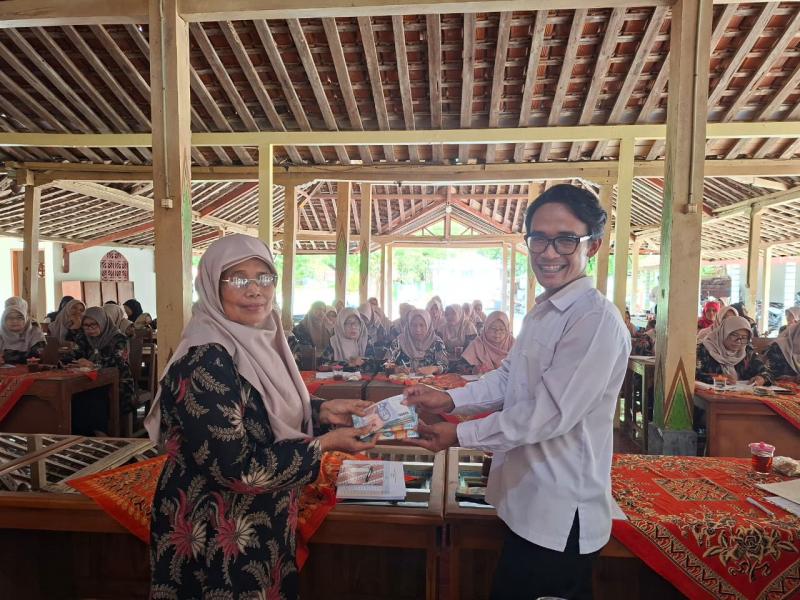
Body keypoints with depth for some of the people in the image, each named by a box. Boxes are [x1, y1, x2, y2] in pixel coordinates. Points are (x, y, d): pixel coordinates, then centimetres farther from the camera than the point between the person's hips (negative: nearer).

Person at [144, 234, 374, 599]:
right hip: (217, 540, -8)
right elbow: (236, 470, -28)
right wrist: (324, 444, -21)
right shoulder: (204, 362, -27)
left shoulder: (255, 343, -1)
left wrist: (322, 411, -3)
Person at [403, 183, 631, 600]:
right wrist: (449, 400, -2)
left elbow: (547, 414, -26)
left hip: (561, 515, -8)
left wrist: (459, 435, -17)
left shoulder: (597, 321, -24)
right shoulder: (542, 312, 6)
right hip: (530, 502, 9)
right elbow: (507, 379, 11)